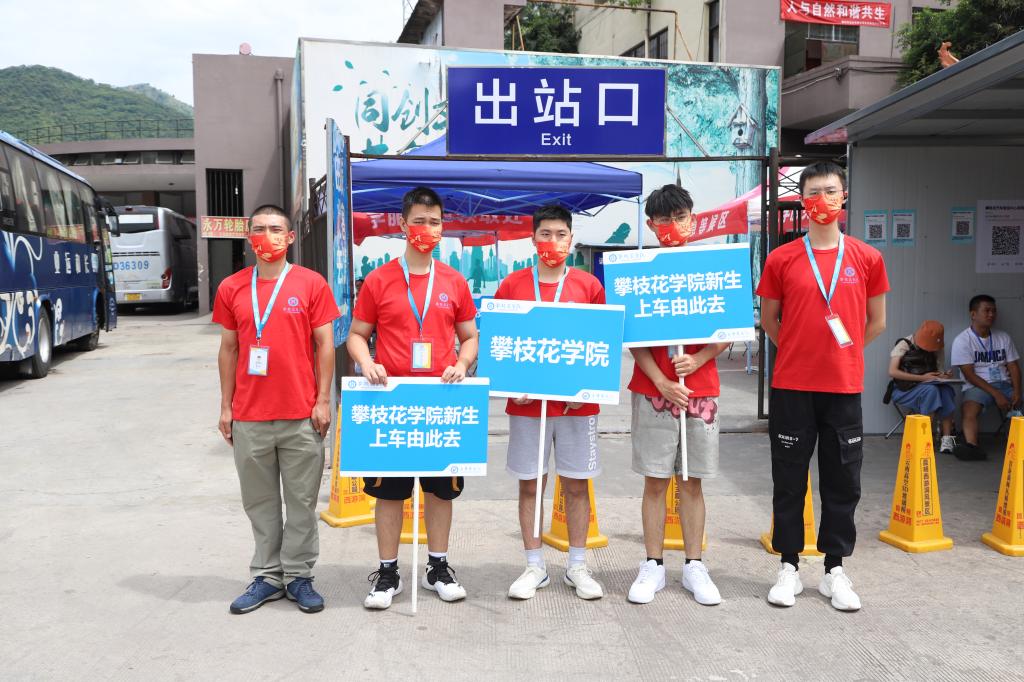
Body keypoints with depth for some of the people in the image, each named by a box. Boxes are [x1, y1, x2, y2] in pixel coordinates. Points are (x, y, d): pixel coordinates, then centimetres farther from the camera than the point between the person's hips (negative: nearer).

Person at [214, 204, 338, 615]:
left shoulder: (311, 284, -1)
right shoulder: (231, 288, 6)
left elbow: (325, 345, 0)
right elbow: (228, 349, 10)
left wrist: (323, 400, -5)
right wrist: (226, 407, 7)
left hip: (301, 415, -2)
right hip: (248, 417, 2)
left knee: (301, 500, 7)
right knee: (260, 502, 11)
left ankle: (299, 576, 19)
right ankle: (267, 577, 22)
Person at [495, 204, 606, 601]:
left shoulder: (589, 285, 2)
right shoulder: (512, 285, 2)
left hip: (577, 403, 0)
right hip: (526, 402, 0)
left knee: (577, 484, 7)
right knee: (529, 485, 7)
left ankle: (577, 567, 20)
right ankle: (534, 567, 20)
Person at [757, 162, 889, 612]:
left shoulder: (867, 258, 3)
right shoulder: (781, 259, 0)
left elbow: (876, 322, 12)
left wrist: (840, 355, 10)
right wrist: (802, 352, 8)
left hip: (844, 387, 1)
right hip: (791, 387, -1)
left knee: (843, 481, 8)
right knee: (789, 481, 6)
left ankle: (835, 570, 21)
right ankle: (789, 567, 18)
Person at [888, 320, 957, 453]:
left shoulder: (936, 349, 12)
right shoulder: (904, 345, -6)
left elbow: (937, 369, 17)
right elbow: (892, 372, -16)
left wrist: (943, 376, -8)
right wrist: (922, 378, -21)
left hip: (929, 386, 5)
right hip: (904, 391, -5)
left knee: (947, 390, -27)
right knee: (930, 390, -34)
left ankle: (947, 437, -29)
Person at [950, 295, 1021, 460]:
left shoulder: (1004, 337, 13)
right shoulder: (963, 340, -2)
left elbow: (1013, 366, 9)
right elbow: (969, 374, -8)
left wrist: (1017, 392, -11)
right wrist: (996, 394, -17)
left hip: (1004, 384, 5)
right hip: (977, 386, -5)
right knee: (968, 410, -35)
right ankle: (972, 446, -56)